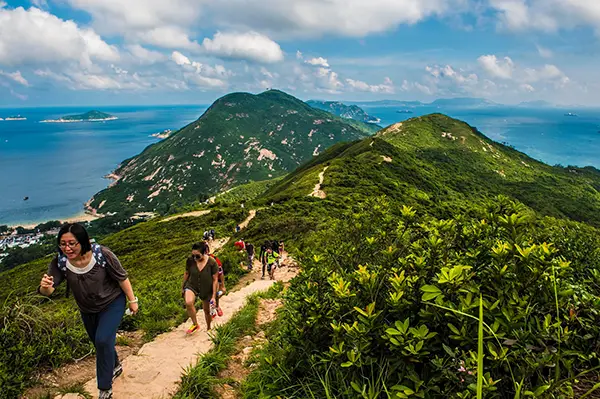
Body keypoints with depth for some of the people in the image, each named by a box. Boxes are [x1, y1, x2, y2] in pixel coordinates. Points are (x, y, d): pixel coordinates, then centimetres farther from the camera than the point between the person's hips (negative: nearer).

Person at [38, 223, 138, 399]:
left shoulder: (102, 254, -32)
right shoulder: (59, 262, -23)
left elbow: (122, 277, -19)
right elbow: (48, 290, -27)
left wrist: (132, 300, -11)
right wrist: (45, 287, -51)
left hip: (112, 302, -4)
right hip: (87, 309, 5)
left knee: (103, 340, -18)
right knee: (99, 342, 21)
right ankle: (115, 366, 52)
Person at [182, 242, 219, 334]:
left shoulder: (212, 263, -24)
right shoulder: (190, 260, -18)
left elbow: (215, 280, -16)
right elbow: (187, 274, 1)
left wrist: (214, 296, -14)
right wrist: (183, 286, 12)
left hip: (207, 289, -1)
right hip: (192, 286, 1)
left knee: (207, 310, 16)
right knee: (188, 303, -30)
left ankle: (208, 328, 44)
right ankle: (195, 325, -10)